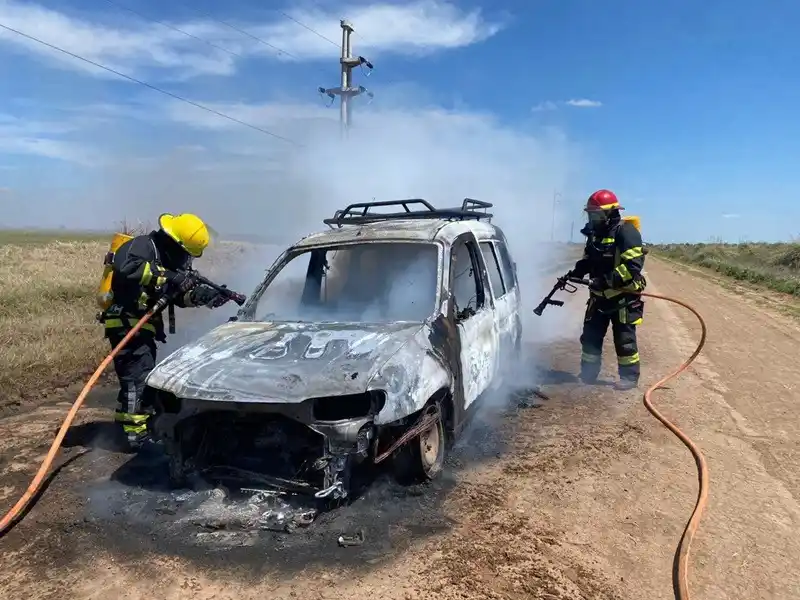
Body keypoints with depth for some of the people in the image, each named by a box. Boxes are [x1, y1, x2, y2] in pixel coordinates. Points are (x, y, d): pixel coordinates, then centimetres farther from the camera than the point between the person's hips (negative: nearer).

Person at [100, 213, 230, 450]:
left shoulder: (168, 258, 12)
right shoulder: (143, 246, -15)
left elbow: (180, 296, 10)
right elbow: (126, 268, -37)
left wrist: (202, 295, -8)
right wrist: (167, 276, -36)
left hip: (143, 326, 10)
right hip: (126, 323, -10)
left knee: (143, 375, 18)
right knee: (138, 375, -11)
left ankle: (124, 419, 34)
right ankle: (136, 433, -5)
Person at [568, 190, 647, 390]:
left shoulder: (626, 232, -16)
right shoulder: (594, 234, 9)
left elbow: (634, 264, -25)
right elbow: (588, 261, 20)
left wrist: (611, 280, -30)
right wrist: (574, 273, 2)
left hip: (623, 297, -8)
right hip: (600, 296, 8)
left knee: (624, 339, 0)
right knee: (590, 336, 10)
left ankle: (630, 377, 15)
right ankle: (588, 374, 22)